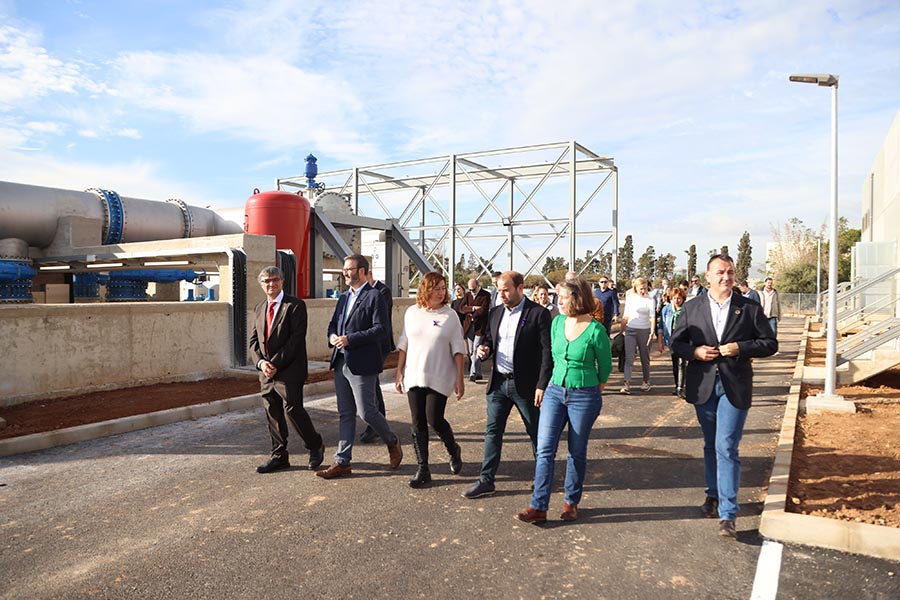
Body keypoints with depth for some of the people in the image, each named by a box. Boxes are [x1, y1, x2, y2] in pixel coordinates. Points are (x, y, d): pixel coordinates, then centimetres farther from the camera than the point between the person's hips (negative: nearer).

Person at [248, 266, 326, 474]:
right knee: (273, 416, 11)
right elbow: (253, 341, 12)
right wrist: (261, 362, -6)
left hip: (289, 371, -6)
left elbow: (296, 339, -15)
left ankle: (316, 447, 17)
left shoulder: (295, 305, -7)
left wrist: (275, 363, -16)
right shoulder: (259, 309, 15)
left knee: (293, 410, -6)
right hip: (266, 372, 6)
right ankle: (279, 457, 23)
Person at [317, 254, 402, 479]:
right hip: (341, 363, 8)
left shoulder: (374, 296, -9)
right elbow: (333, 324, 22)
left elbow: (381, 330, -17)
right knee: (345, 414, 11)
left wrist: (350, 339, -20)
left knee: (367, 411, -2)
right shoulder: (344, 297, 16)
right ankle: (342, 462, 17)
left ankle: (392, 442, 24)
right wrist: (333, 336, -1)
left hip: (362, 365, -8)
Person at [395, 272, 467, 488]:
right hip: (414, 376, 3)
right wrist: (399, 372, 9)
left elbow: (458, 349, -2)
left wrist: (460, 378, -6)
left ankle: (454, 451, 23)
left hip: (439, 378, -3)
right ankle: (423, 469, 14)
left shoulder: (449, 315, -2)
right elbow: (404, 345, 11)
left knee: (434, 420, -8)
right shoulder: (412, 313, 5)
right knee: (418, 424, 4)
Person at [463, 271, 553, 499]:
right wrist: (484, 349, -4)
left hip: (525, 385, -5)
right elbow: (488, 338, 20)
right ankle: (486, 480, 17)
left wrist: (542, 385, -18)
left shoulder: (539, 314, -10)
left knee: (536, 433, 11)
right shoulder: (496, 313, 9)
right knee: (492, 431, 8)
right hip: (498, 382, 5)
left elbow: (547, 352, -13)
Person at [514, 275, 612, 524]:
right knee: (544, 450, -2)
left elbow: (605, 367, 0)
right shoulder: (558, 322, 1)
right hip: (555, 391, 4)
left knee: (577, 453, 10)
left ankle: (571, 502, 27)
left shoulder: (596, 330, -14)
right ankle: (538, 507, 3)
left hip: (584, 396, -4)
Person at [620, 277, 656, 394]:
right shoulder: (629, 298, 5)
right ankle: (627, 383, -13)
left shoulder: (649, 300, -2)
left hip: (644, 331, -1)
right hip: (631, 331, 1)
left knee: (645, 358, 11)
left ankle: (646, 382, 25)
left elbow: (652, 318, -6)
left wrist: (652, 332, -17)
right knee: (629, 357, -8)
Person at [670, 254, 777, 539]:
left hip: (735, 387, -2)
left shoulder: (750, 309, -1)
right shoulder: (692, 308, 3)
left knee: (726, 448, -9)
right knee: (711, 445, 17)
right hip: (703, 385, 3)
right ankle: (713, 495, 36)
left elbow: (770, 344, 2)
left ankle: (727, 514, -3)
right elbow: (676, 342, 8)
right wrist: (694, 352, -13)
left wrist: (740, 348, -14)